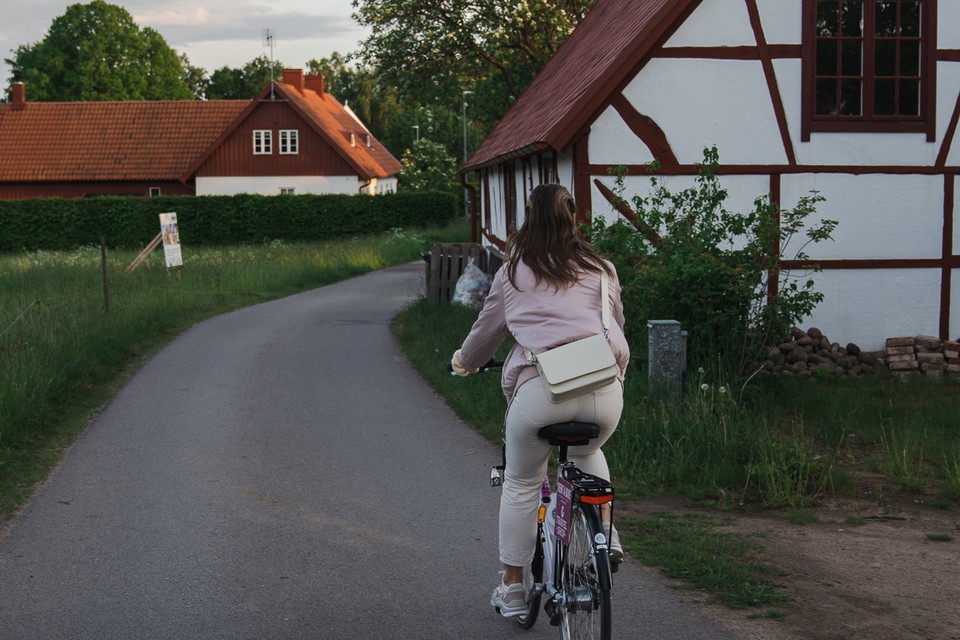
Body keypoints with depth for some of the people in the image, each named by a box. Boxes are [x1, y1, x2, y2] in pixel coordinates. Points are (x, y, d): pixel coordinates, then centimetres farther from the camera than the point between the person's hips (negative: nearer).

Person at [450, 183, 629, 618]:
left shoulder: (514, 271, 14)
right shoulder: (601, 270, 18)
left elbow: (487, 327, 25)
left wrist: (463, 362, 45)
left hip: (540, 387, -2)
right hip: (604, 389, 2)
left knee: (521, 484, 17)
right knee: (588, 454, 35)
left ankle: (512, 588, 22)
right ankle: (605, 535, 21)